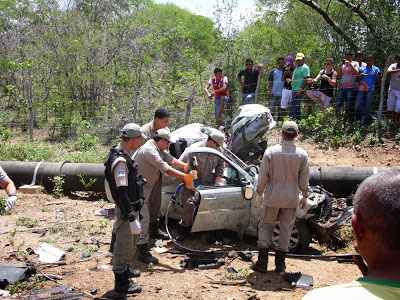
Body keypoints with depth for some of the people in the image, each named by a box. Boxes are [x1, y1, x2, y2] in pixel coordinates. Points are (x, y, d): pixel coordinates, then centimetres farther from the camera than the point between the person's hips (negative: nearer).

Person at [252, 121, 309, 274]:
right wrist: (304, 196, 13)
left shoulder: (270, 152, -10)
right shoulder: (302, 155, -6)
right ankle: (280, 264, 17)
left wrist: (259, 191, 9)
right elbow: (304, 179, 0)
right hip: (291, 199, 1)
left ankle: (262, 262, 9)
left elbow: (263, 175, -6)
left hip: (272, 197, -1)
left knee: (266, 226, 12)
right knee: (286, 228, 12)